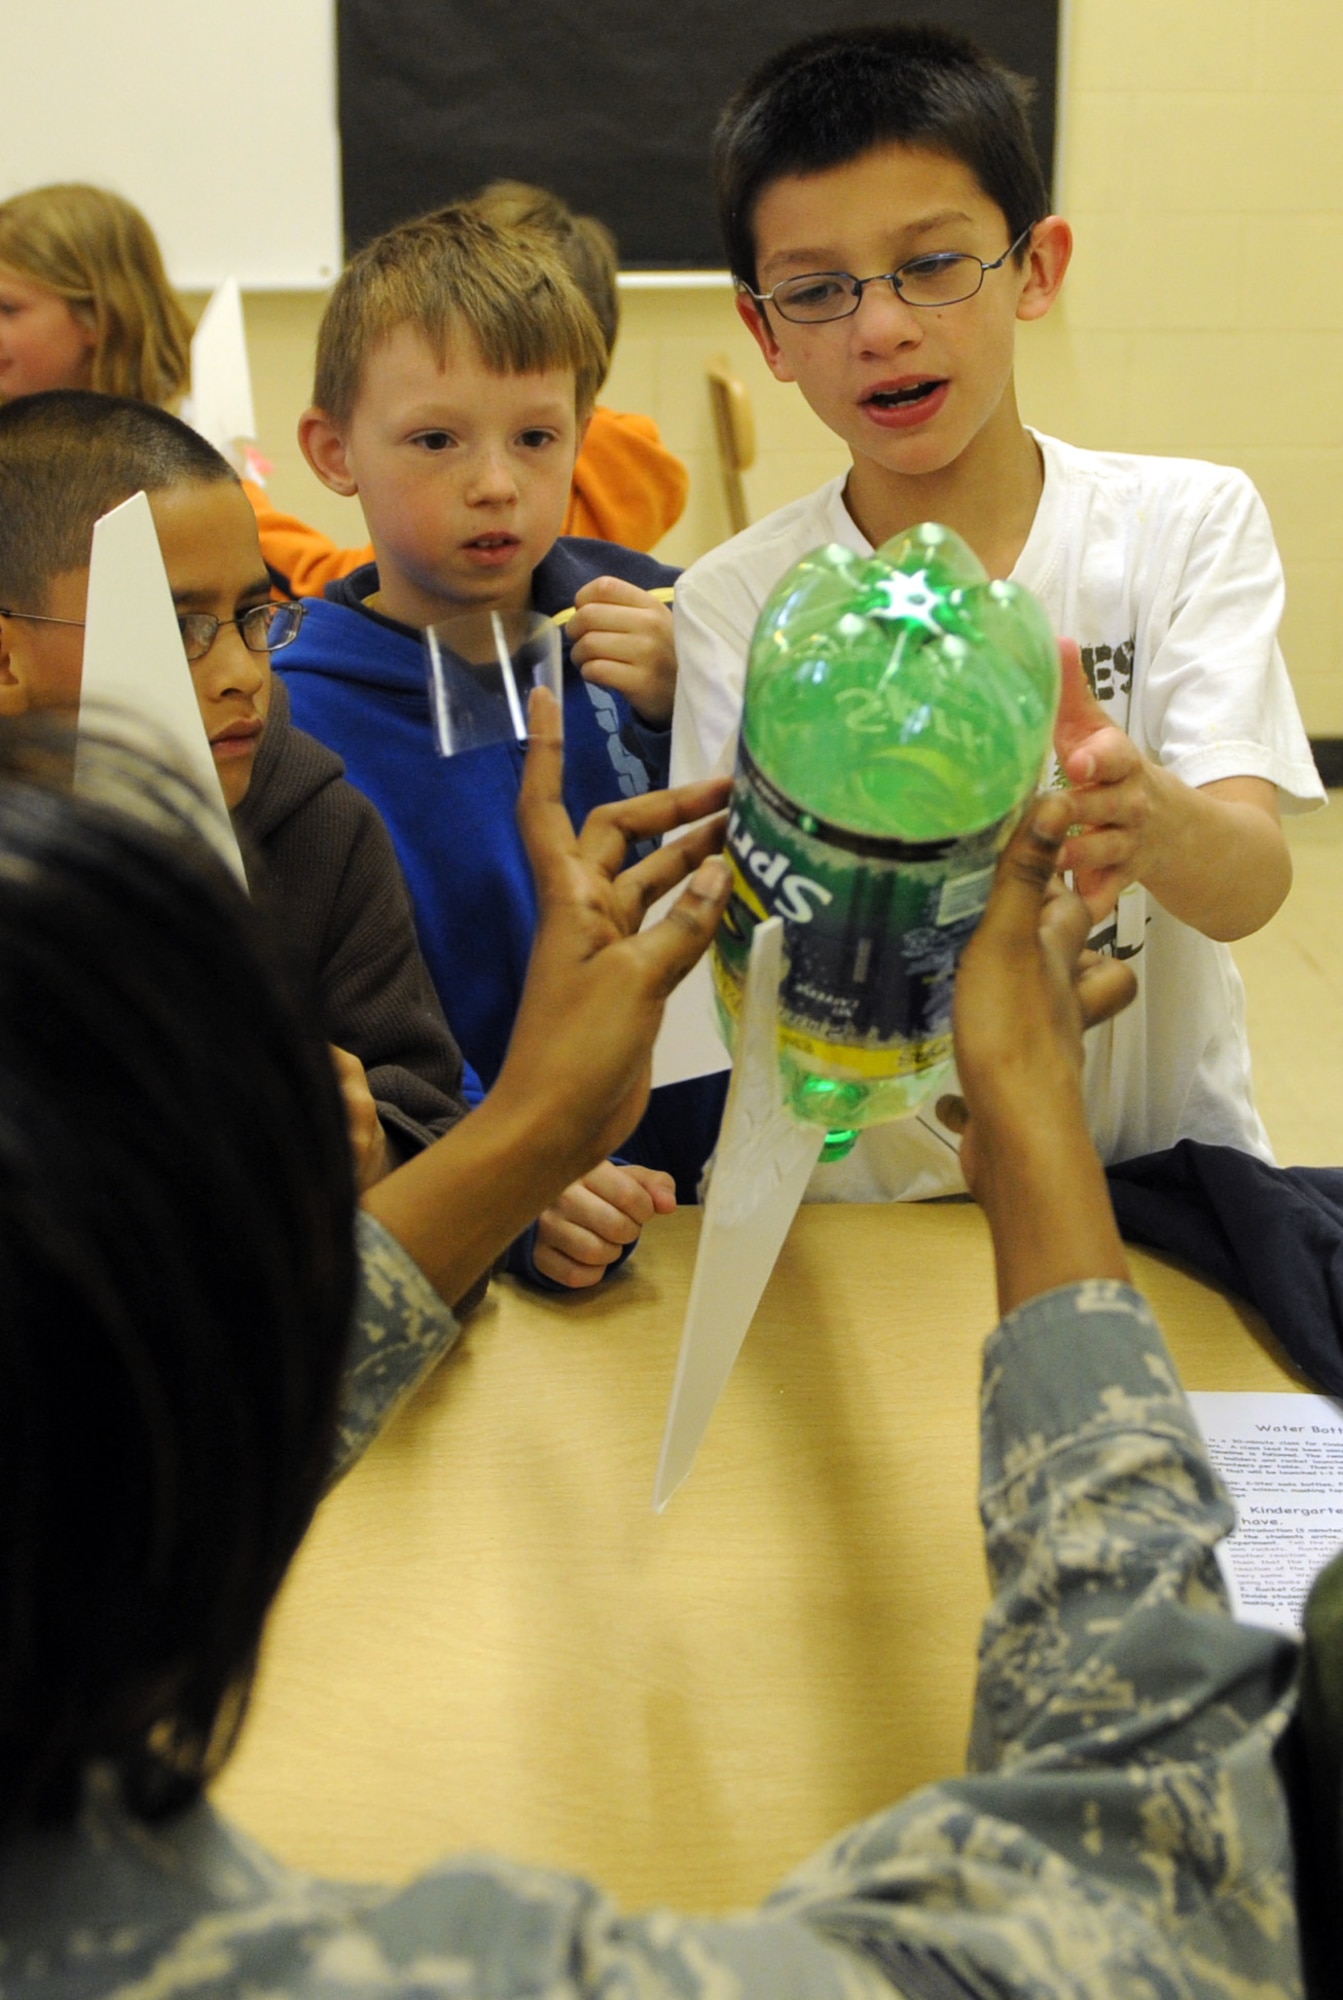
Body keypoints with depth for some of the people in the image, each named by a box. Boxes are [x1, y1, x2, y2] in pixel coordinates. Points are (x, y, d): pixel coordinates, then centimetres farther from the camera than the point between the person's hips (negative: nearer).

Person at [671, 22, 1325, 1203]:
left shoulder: (1190, 524, -1)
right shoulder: (739, 606, -2)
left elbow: (1250, 887, -13)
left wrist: (1147, 818, -35)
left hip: (1162, 1161, 1)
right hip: (872, 1201, -1)